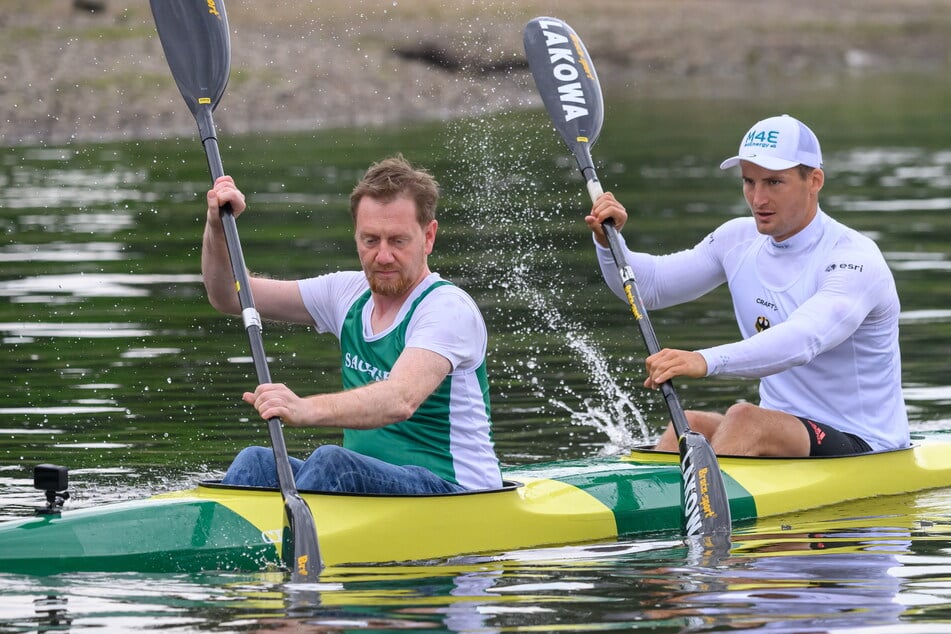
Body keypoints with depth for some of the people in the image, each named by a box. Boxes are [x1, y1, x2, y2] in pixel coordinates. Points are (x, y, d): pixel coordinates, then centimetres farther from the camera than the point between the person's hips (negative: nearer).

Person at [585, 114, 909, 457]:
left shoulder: (855, 258, -17)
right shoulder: (739, 241, 7)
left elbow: (802, 341, -35)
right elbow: (647, 287, 11)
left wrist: (706, 361, -50)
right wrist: (608, 241, -11)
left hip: (863, 450, -6)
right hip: (783, 434, 6)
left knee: (746, 419, -31)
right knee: (689, 426, -22)